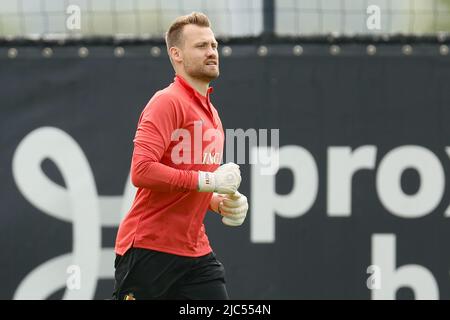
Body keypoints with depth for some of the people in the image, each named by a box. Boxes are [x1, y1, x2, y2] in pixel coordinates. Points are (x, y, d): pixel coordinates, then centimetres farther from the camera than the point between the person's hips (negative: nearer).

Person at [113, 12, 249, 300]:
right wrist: (209, 180, -21)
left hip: (195, 252, 8)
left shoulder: (212, 114, 18)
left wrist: (223, 203, 7)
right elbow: (142, 171, -23)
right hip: (149, 250, -8)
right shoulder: (168, 102, -11)